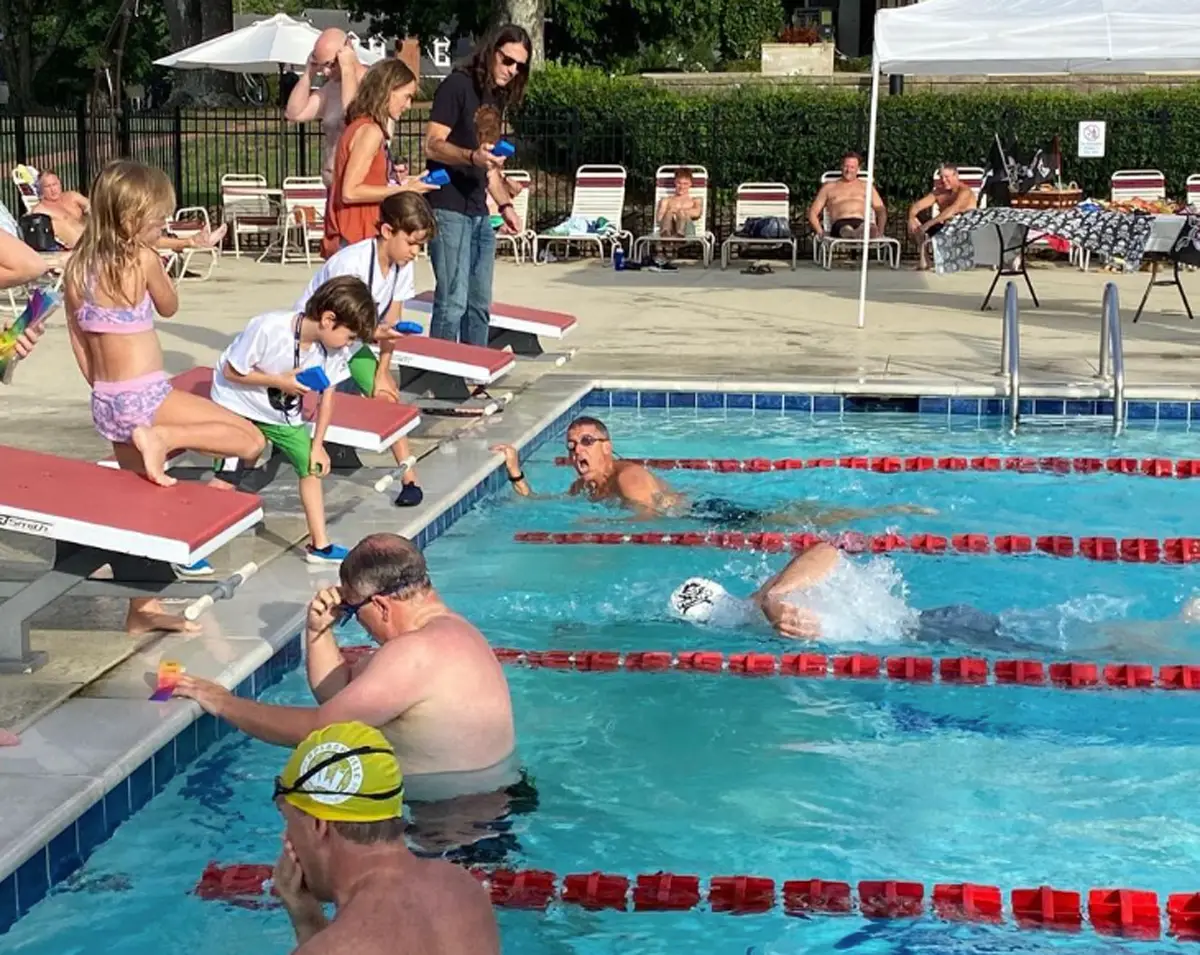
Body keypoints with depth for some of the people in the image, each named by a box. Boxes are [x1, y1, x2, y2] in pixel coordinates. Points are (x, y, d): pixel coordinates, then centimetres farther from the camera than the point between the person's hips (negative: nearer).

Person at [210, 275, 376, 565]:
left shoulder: (335, 349, -18)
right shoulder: (267, 328, -33)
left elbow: (327, 396, -4)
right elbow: (231, 372, -22)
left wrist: (317, 445, -1)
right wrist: (279, 381, -27)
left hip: (284, 413, 5)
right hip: (238, 406, -5)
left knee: (312, 468, 4)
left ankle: (319, 545, 15)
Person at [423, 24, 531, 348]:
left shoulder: (497, 98, 17)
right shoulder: (458, 85, -7)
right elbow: (433, 146, -16)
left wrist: (505, 204, 16)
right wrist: (472, 156, -31)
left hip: (479, 212, 9)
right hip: (449, 209, -9)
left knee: (479, 304, 11)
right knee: (452, 301, -12)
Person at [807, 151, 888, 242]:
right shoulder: (829, 187, 26)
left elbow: (881, 210, 19)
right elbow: (813, 212, 21)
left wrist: (880, 230, -3)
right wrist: (819, 230, -1)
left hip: (862, 223, 1)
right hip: (839, 224, -1)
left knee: (871, 228, -41)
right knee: (845, 229, -42)